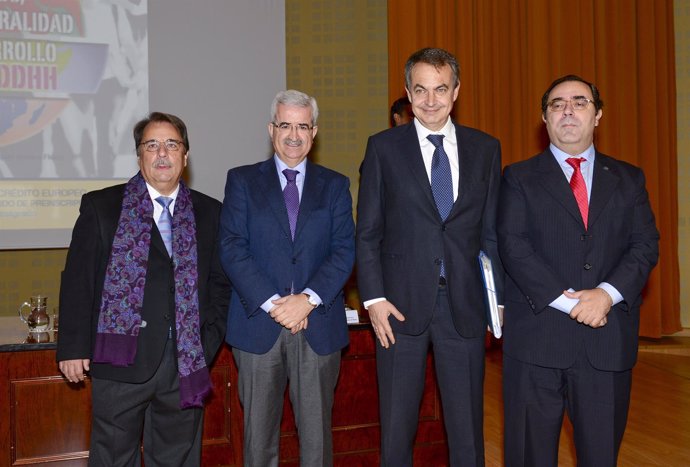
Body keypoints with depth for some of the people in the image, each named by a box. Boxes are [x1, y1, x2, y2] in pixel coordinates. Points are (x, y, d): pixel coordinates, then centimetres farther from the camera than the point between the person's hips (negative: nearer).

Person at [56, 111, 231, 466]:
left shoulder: (209, 213, 8)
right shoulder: (100, 206, 3)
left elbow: (222, 282, 10)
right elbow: (77, 280, 0)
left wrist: (209, 341, 0)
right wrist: (73, 348, -5)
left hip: (186, 362, 2)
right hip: (121, 358, -2)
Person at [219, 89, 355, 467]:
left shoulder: (335, 185, 10)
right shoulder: (242, 180, 7)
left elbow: (344, 250, 1)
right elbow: (232, 248, -3)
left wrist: (308, 299, -14)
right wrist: (272, 303, -13)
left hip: (319, 326, 1)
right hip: (258, 323, 0)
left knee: (316, 432, 7)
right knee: (259, 433, 9)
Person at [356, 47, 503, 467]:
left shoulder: (486, 149, 7)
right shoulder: (384, 147, 2)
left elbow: (492, 232, 7)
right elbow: (367, 233, 0)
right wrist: (373, 297, -8)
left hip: (464, 303, 2)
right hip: (402, 304, -1)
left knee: (468, 425, 11)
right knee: (397, 425, 11)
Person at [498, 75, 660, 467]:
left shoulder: (629, 179, 12)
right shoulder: (520, 178, 4)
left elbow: (646, 244, 4)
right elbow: (513, 245, -7)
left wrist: (607, 293, -14)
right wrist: (567, 301, -16)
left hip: (609, 340, 2)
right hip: (537, 338, -2)